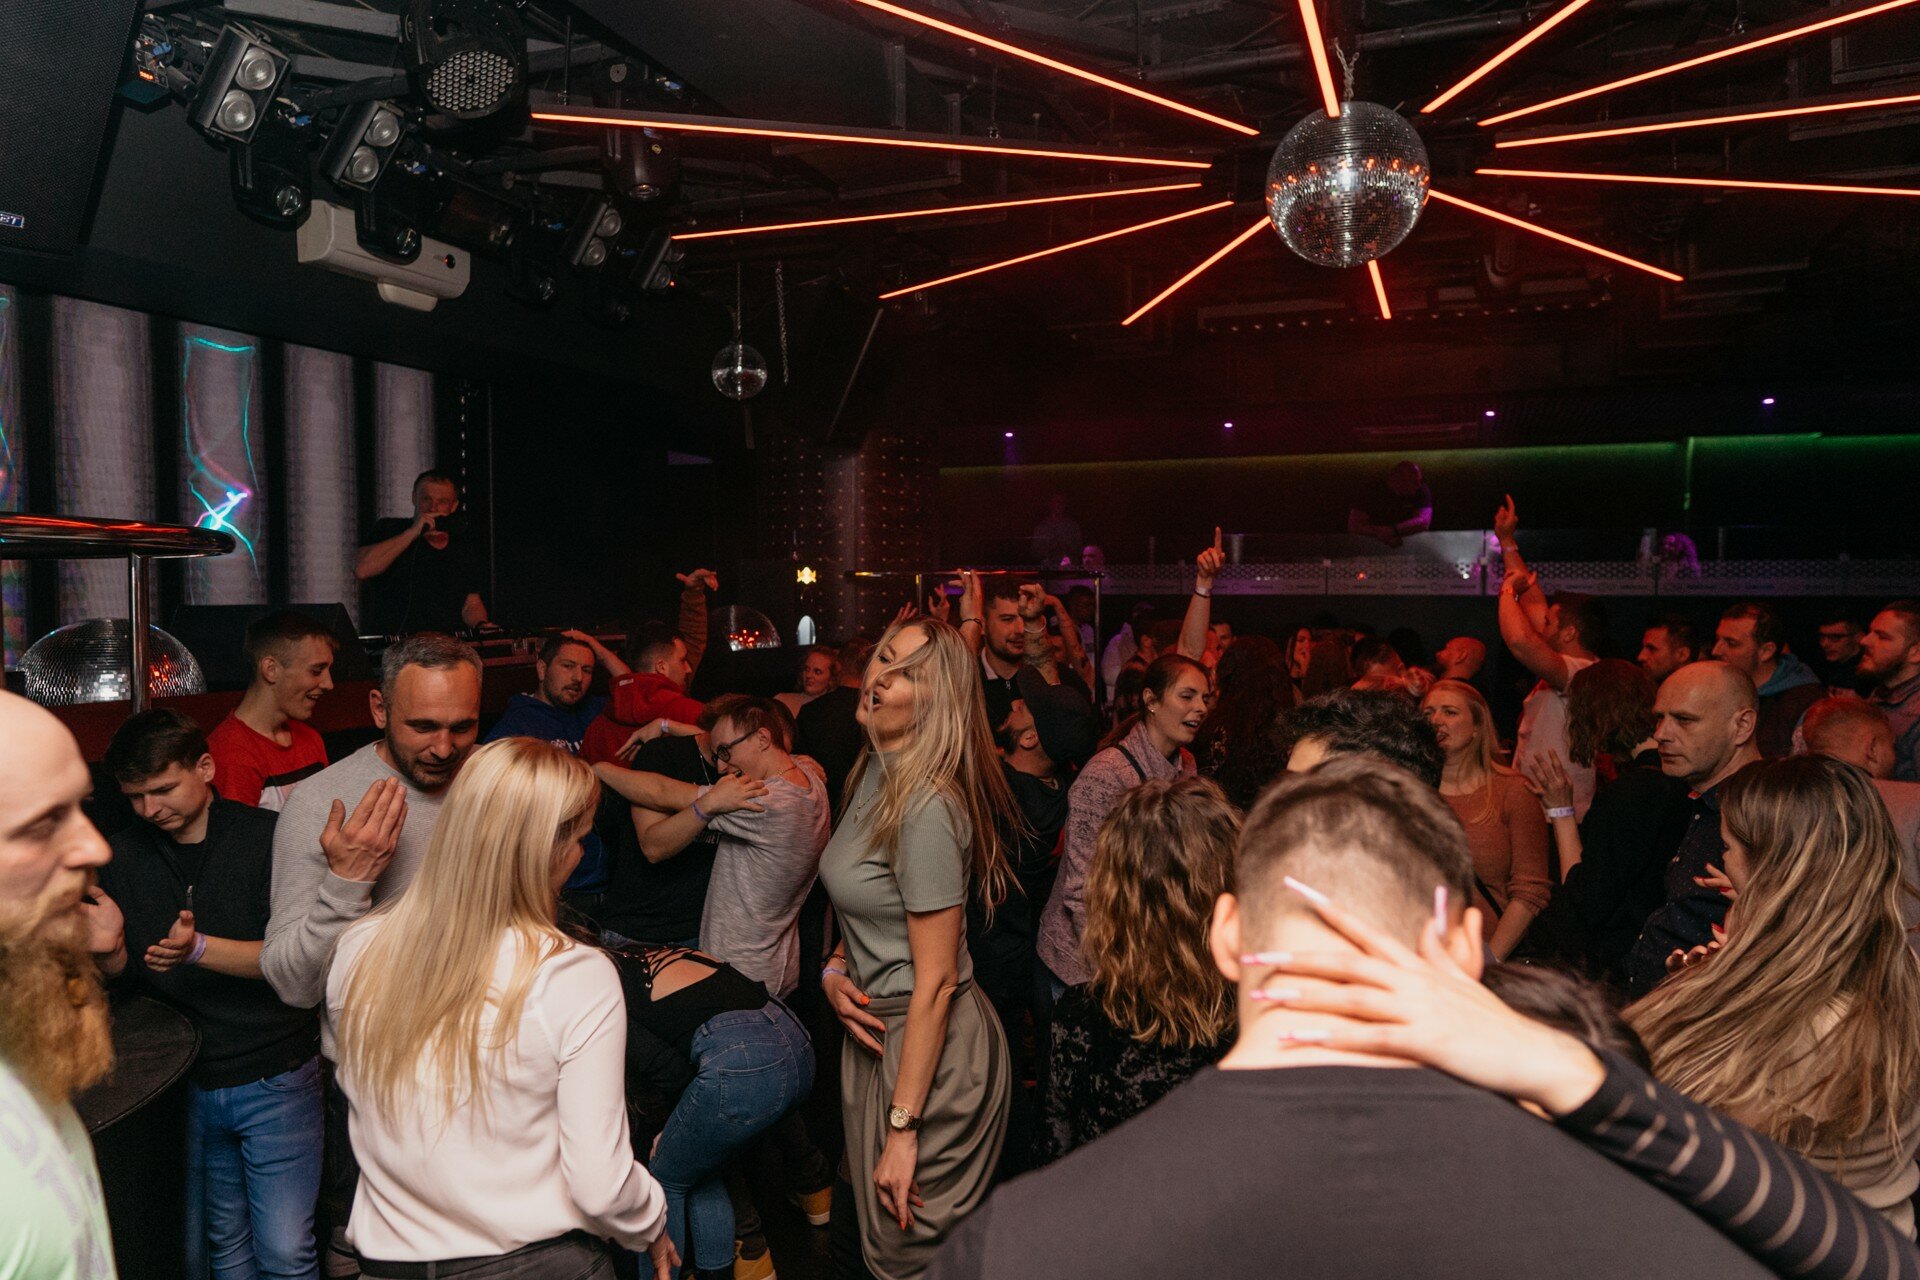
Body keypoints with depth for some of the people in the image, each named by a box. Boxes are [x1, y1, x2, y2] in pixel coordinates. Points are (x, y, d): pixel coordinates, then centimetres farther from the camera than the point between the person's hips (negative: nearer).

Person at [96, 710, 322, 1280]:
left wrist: (200, 949, -30)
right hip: (183, 1082, 4)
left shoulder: (270, 838, -10)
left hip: (275, 1079, -3)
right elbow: (114, 970, 6)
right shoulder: (124, 857, 4)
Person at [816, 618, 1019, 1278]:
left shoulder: (927, 805, -27)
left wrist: (902, 1129, -20)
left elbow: (935, 981, -24)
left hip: (932, 1048, -9)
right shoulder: (873, 771, 2)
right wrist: (835, 966, -2)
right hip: (874, 1026, 9)